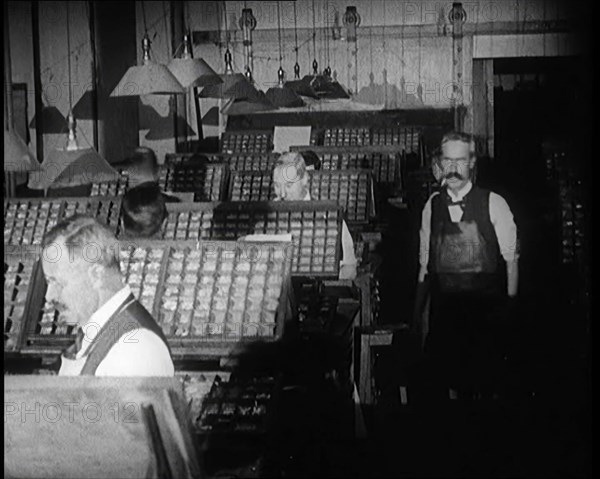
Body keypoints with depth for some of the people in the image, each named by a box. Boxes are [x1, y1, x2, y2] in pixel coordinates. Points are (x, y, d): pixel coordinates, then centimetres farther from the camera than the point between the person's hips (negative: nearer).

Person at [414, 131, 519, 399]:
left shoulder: (493, 203, -4)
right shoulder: (432, 205, 5)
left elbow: (511, 257, -3)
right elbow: (424, 261, 10)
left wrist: (510, 304, -10)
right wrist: (417, 310, 9)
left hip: (485, 307, -3)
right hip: (444, 305, 3)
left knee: (485, 376, 1)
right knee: (450, 370, 9)